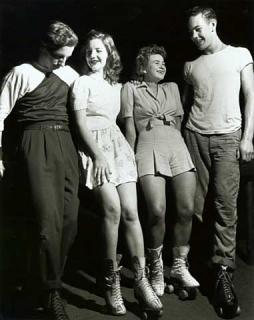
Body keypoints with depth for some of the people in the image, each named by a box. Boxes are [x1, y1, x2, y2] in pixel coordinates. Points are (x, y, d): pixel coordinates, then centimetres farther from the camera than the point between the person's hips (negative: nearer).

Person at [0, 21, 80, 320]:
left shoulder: (70, 74, 16)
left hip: (65, 144, 5)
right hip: (36, 144, -5)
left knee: (69, 218, 2)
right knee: (49, 219, -12)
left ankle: (50, 280, 19)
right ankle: (51, 292, 1)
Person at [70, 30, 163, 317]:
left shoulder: (116, 85, 19)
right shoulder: (82, 83, 3)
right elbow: (81, 123, -6)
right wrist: (99, 155, -15)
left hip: (118, 145, 5)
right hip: (94, 147, -5)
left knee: (130, 211, -6)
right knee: (112, 209, -18)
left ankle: (141, 280, -3)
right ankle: (111, 281, -7)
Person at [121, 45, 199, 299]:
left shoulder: (172, 88, 23)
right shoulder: (131, 88, 12)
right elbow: (130, 128, 7)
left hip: (178, 146, 4)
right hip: (149, 148, -4)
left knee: (187, 210, -6)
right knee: (157, 211, -18)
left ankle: (179, 266, 12)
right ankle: (156, 268, 3)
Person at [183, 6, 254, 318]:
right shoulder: (191, 65, 16)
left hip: (228, 137, -2)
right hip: (195, 136, 3)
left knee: (226, 206, -8)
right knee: (193, 204, -2)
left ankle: (223, 273, -6)